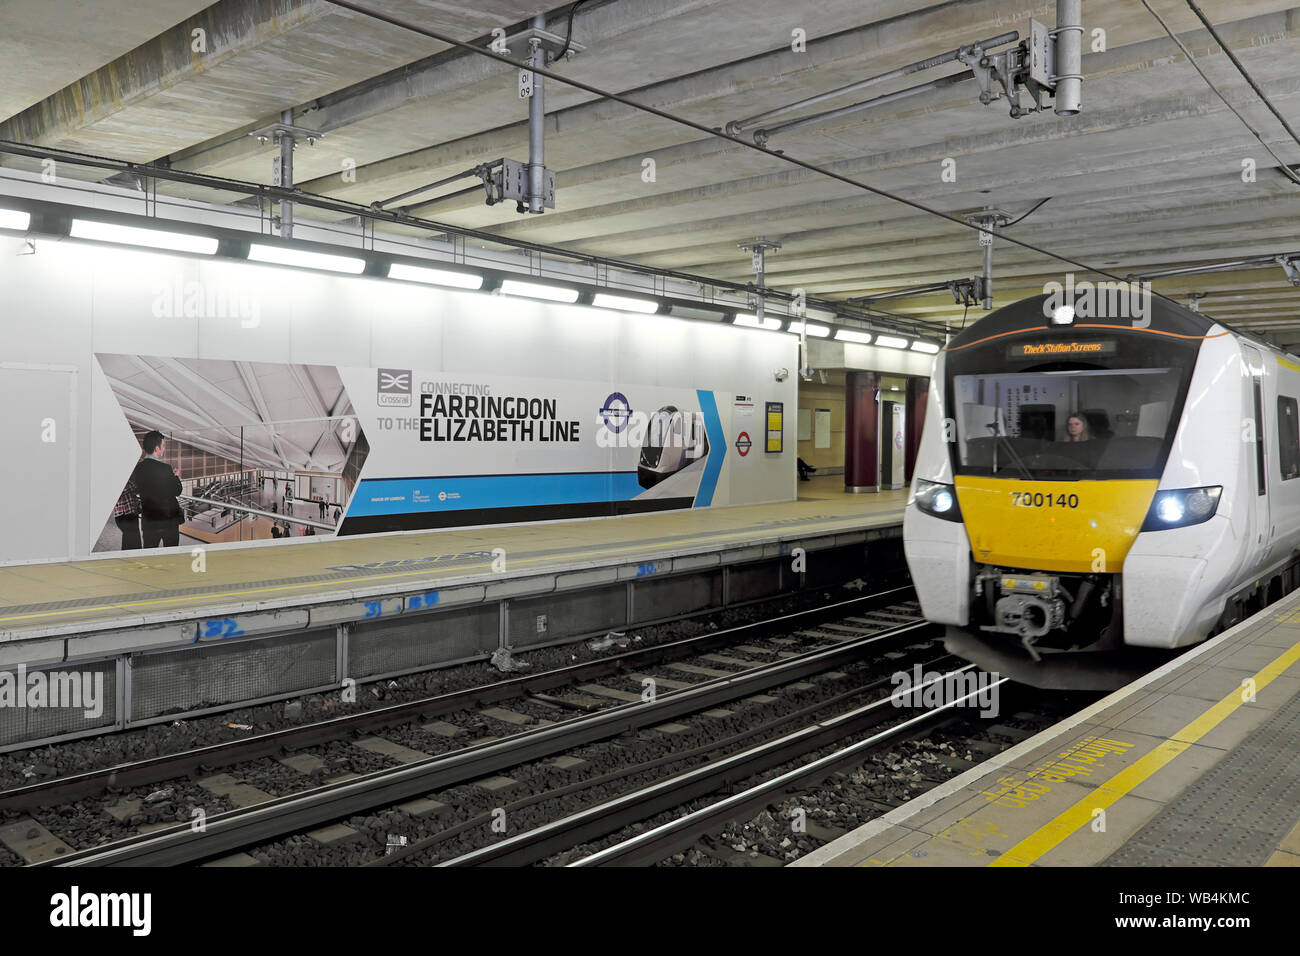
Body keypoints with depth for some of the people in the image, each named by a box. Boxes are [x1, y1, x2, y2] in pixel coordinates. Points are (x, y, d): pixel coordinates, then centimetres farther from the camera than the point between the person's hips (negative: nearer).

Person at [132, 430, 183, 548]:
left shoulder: (137, 468, -2)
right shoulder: (164, 468, -18)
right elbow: (176, 491, -11)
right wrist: (177, 478, 9)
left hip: (147, 519, 4)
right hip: (168, 518, -4)